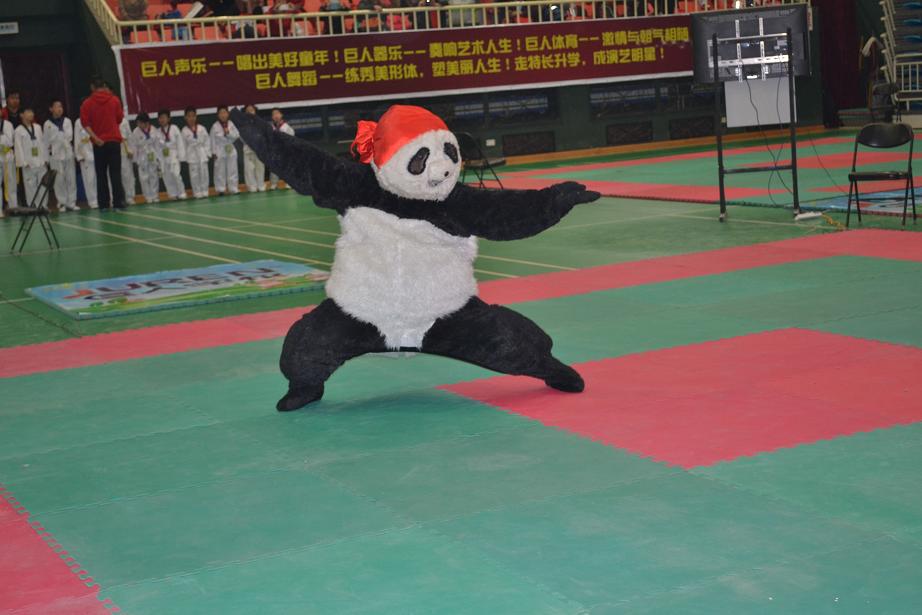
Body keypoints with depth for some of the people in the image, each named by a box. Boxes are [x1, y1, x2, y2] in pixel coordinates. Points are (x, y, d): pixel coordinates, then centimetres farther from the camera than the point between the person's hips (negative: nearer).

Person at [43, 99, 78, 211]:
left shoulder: (67, 121, 8)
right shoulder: (48, 124, 3)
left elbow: (69, 135, 2)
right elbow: (46, 141, 5)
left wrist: (57, 138, -4)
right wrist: (46, 157, 4)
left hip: (68, 153, 2)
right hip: (55, 155, -2)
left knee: (71, 178, 0)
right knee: (59, 180, -3)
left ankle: (71, 202, 5)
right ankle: (62, 203, 4)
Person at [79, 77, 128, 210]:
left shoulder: (87, 104, -2)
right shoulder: (114, 100, -1)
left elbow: (85, 123, -11)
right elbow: (120, 118, 6)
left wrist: (95, 138, -15)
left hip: (99, 143, 0)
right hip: (114, 140, 0)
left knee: (101, 174, 7)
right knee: (115, 173, 0)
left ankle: (104, 203, 6)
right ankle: (118, 202, -6)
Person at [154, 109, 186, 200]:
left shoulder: (174, 129, -4)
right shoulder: (157, 132, 5)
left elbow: (179, 142, -4)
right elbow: (157, 145, 7)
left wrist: (180, 156, -7)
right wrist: (157, 158, 2)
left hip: (173, 155, -4)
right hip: (163, 157, 4)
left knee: (176, 174, -14)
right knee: (167, 177, 5)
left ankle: (181, 193, -1)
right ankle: (173, 194, 15)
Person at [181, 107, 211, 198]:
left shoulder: (201, 128, 0)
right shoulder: (185, 130, -2)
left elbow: (207, 140, 3)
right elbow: (183, 144, 1)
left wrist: (208, 152, 0)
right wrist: (184, 156, -3)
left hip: (202, 154, 1)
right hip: (192, 155, -1)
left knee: (204, 173, 3)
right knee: (194, 175, 1)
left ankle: (204, 192, 12)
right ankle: (197, 193, 8)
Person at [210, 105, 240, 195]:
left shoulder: (231, 124, 0)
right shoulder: (215, 126, -6)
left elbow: (237, 135, -2)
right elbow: (213, 140, -4)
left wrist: (229, 133, -19)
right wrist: (214, 152, -6)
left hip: (231, 151, 2)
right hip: (220, 151, -2)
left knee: (232, 170, 7)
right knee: (220, 171, 3)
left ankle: (233, 188, 14)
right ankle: (221, 189, 10)